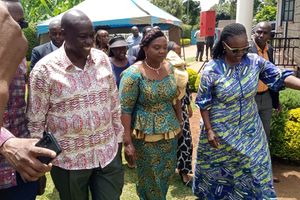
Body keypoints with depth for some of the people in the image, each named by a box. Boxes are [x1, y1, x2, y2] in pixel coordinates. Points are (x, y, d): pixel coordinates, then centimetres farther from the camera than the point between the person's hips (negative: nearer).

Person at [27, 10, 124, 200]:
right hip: (69, 159, -2)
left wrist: (118, 139, 10)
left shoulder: (103, 59, 0)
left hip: (108, 153, 3)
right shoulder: (44, 69, -11)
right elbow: (35, 121, -6)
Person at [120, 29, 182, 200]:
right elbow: (125, 109, -18)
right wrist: (128, 142, -21)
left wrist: (179, 122, 13)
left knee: (168, 171, 22)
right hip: (146, 135, -6)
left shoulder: (169, 67, 0)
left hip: (170, 131, 6)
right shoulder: (133, 74, -18)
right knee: (151, 177, 12)